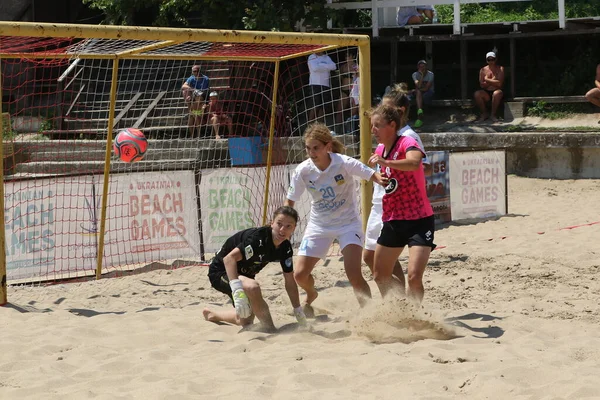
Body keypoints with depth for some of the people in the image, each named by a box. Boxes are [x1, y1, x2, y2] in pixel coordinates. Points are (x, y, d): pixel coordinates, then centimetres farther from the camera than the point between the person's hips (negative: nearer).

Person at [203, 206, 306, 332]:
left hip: (243, 274, 9)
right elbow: (230, 258, -45)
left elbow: (289, 281, 2)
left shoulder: (285, 248, -9)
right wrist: (237, 290, -57)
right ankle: (271, 331, -24)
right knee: (252, 287, -39)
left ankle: (211, 314, 47)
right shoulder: (258, 238, -33)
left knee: (246, 321, 19)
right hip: (220, 272, -9)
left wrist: (298, 311, 1)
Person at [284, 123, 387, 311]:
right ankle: (311, 295, 38)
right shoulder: (302, 171, -14)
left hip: (348, 223, -3)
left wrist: (384, 181, -43)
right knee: (300, 275, 2)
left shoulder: (344, 163, -22)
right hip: (318, 225, 3)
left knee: (354, 275, -21)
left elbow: (374, 176, -20)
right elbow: (290, 202, -2)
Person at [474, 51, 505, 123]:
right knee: (477, 94, -29)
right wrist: (492, 81, -9)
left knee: (496, 93, -39)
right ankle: (484, 114, -10)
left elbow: (499, 83, -12)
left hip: (497, 91, -2)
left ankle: (493, 115, -22)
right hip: (486, 93, 3)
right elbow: (482, 85, -2)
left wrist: (487, 80, -7)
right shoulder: (483, 70, 7)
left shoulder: (500, 69, 0)